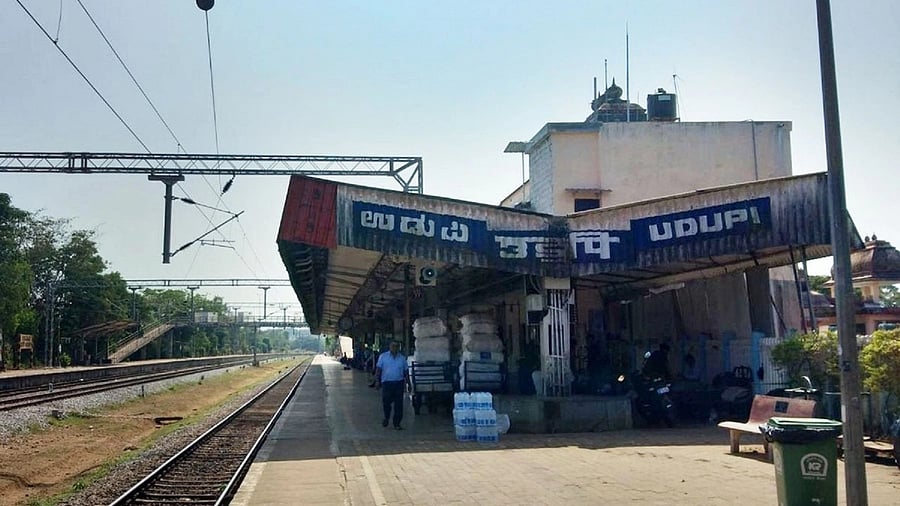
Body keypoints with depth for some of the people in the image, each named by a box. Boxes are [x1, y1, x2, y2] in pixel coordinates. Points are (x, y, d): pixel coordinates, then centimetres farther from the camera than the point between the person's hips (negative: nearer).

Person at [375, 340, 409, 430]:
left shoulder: (402, 358, 11)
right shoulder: (383, 356, 5)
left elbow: (406, 371, 15)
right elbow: (378, 369, 3)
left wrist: (407, 381, 8)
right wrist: (377, 380, -4)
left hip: (399, 383, 2)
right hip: (386, 383, -1)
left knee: (398, 404, -1)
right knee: (386, 402, -1)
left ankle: (397, 423, 7)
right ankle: (386, 418, 27)